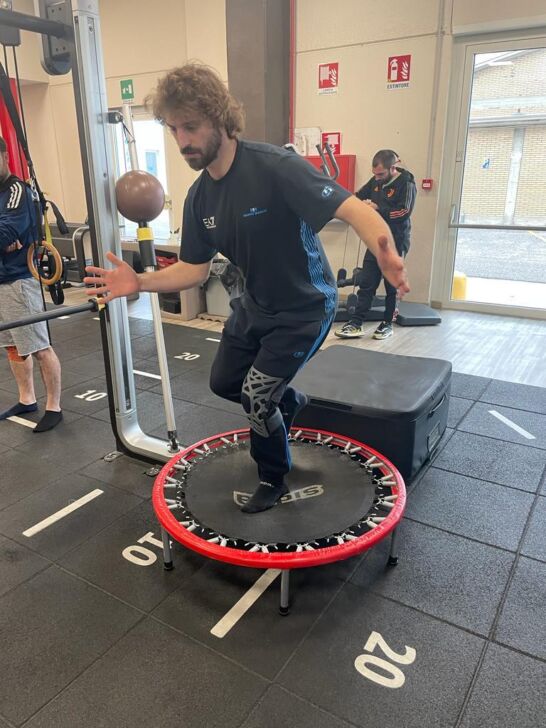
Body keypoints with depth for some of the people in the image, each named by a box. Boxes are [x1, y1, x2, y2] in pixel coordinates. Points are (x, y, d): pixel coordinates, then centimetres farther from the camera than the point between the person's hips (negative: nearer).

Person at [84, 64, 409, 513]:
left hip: (305, 308, -7)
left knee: (256, 397, -5)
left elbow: (352, 208, -35)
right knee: (224, 382, 18)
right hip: (256, 305, 8)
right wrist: (140, 282, -14)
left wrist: (386, 253, -55)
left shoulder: (275, 167, -27)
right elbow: (194, 270, 2)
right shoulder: (200, 197, -5)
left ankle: (274, 481, 24)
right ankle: (289, 402, 47)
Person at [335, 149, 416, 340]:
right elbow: (359, 197, 17)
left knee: (392, 285, 5)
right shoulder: (376, 181, 7)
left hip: (395, 242, -6)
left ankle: (388, 324, 18)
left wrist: (377, 207, -19)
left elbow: (404, 212, -22)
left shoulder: (406, 183, -11)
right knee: (366, 283, 2)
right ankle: (356, 324, 4)